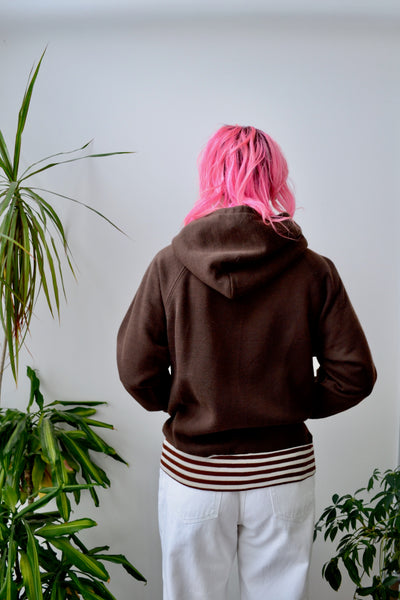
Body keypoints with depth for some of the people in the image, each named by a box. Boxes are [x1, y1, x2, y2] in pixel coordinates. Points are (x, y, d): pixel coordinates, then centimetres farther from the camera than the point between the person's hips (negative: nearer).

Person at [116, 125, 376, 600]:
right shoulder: (314, 271, -10)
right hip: (284, 471, 1)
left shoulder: (169, 265, -12)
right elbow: (355, 373, -8)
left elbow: (136, 370, -10)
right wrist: (296, 406, 7)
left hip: (193, 475, 0)